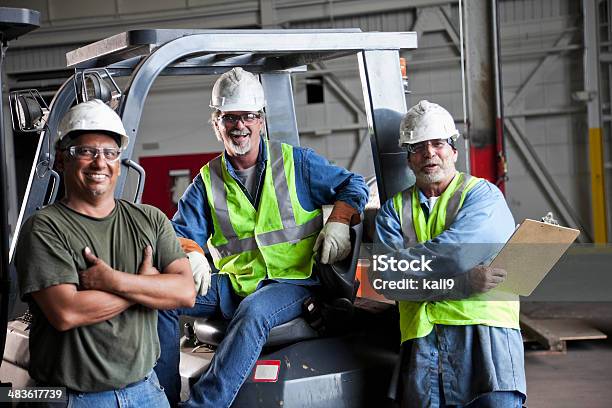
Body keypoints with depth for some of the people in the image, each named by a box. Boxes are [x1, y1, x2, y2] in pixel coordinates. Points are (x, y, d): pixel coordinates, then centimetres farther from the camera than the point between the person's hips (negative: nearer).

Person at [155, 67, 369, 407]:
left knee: (253, 311, -38)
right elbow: (183, 231, 7)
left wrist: (338, 223, -8)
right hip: (231, 286, 4)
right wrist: (192, 254, -17)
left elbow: (353, 186, 11)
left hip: (290, 283, -3)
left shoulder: (297, 162, 4)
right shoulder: (208, 179, 10)